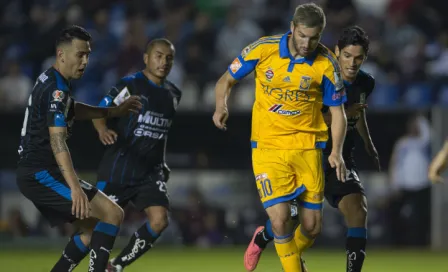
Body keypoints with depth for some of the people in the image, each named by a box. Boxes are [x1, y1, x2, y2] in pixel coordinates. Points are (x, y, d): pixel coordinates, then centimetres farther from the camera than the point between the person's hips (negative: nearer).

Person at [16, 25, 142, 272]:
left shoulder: (49, 81, 14)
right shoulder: (56, 89, -18)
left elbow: (71, 111, 37)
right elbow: (57, 140, -30)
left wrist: (114, 112, 38)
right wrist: (75, 187, -41)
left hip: (34, 174, 10)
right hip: (43, 174, -10)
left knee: (95, 226, 17)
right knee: (113, 214, -15)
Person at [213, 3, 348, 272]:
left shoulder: (326, 63, -8)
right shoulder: (263, 49, -9)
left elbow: (338, 113, 1)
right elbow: (227, 80, 5)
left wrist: (337, 152, -14)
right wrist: (222, 106, -16)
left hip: (307, 146, 1)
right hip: (268, 146, -1)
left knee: (312, 226, 3)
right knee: (280, 218, -16)